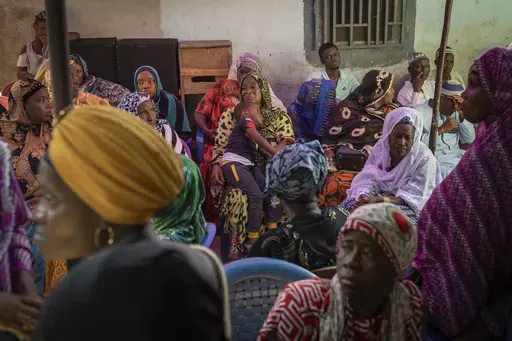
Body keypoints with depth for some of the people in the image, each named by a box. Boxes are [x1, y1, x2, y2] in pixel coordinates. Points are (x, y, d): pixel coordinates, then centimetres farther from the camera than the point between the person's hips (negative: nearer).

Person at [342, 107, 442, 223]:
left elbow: (414, 197, -20)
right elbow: (367, 178, -6)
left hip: (409, 208, -4)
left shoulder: (424, 158, -16)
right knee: (348, 205, -18)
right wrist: (363, 197, -30)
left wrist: (379, 200, -33)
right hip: (380, 196, 4)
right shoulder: (381, 147, -3)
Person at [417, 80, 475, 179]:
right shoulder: (419, 113, -8)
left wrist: (461, 113, -6)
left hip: (458, 158, 7)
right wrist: (441, 129, -20)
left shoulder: (455, 112, 13)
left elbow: (469, 140, 5)